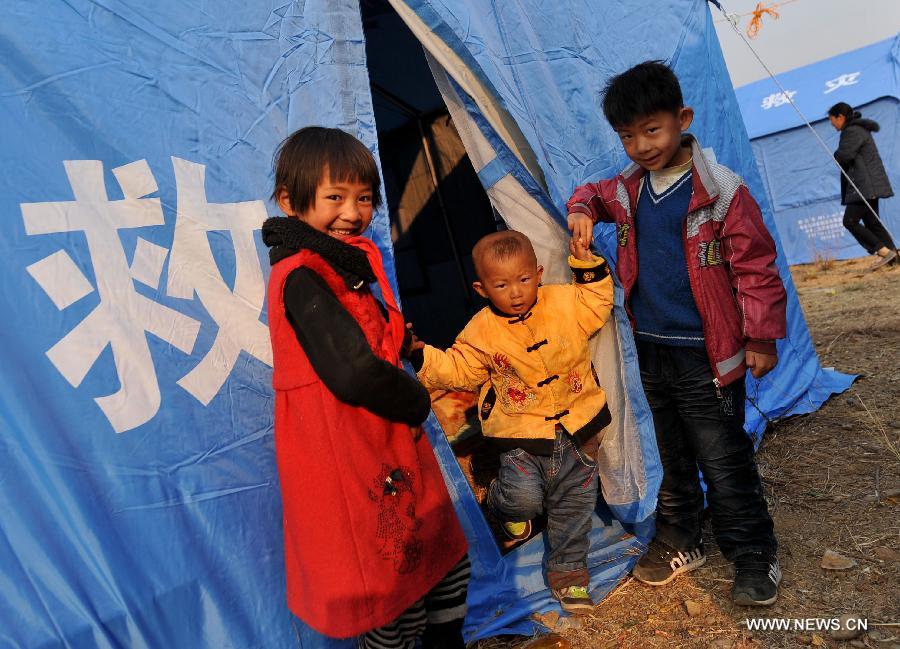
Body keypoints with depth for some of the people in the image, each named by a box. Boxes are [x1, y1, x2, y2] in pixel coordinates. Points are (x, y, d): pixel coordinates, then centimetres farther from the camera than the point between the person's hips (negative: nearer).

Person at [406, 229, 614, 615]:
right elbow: (458, 370, -2)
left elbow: (598, 305, 11)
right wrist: (422, 355, -16)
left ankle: (567, 573, 36)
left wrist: (588, 267, -1)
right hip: (521, 436, -2)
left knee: (573, 505, 14)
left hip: (577, 429, 2)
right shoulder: (481, 330, -8)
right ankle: (504, 507, 22)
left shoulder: (565, 303, -5)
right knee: (524, 498, -18)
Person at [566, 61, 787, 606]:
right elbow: (594, 192, 26)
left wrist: (760, 337, -7)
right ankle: (679, 541, 37)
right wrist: (582, 210, 3)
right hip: (651, 350, 6)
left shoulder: (720, 190, -14)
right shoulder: (627, 190, 4)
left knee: (724, 460, 5)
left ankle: (754, 555, 27)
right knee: (673, 457, 20)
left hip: (705, 355, -6)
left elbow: (756, 266, -9)